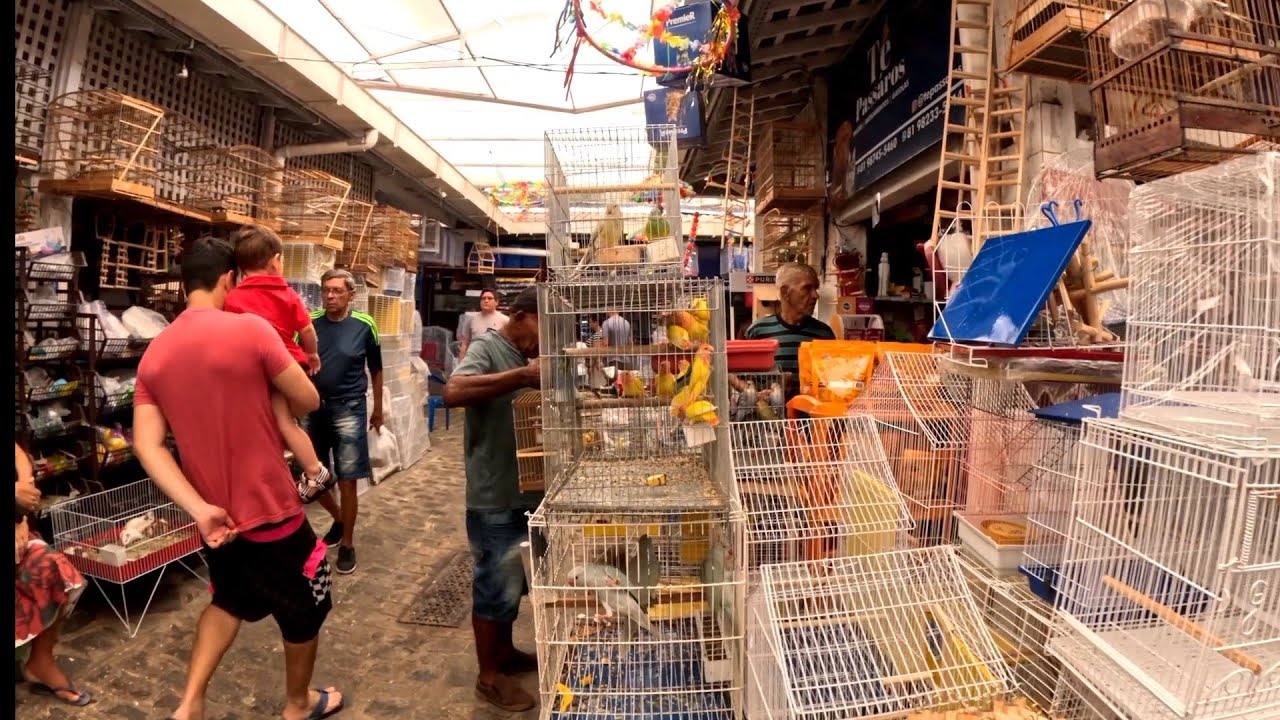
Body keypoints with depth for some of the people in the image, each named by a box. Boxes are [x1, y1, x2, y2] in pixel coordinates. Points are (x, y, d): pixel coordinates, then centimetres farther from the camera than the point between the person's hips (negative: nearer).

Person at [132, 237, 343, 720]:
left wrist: (199, 509, -8)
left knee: (230, 600, 33)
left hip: (216, 515, 6)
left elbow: (146, 446, -5)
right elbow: (308, 401, -11)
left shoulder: (154, 353, 0)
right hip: (270, 510, -6)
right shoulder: (251, 329, -19)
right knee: (304, 610, 19)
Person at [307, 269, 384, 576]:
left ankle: (347, 543, 21)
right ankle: (338, 518, 41)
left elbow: (376, 370, 6)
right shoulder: (309, 322, -2)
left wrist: (378, 409, 11)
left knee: (347, 481, 2)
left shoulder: (364, 325, -5)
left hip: (349, 410, -3)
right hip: (312, 408, 3)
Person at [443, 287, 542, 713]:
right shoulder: (487, 347, -13)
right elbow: (452, 393, -32)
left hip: (526, 491, 8)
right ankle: (488, 675, 27)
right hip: (495, 497, -8)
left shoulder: (527, 355, 11)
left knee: (514, 581, 22)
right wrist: (521, 377, -35)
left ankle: (504, 652, 41)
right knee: (496, 586, 7)